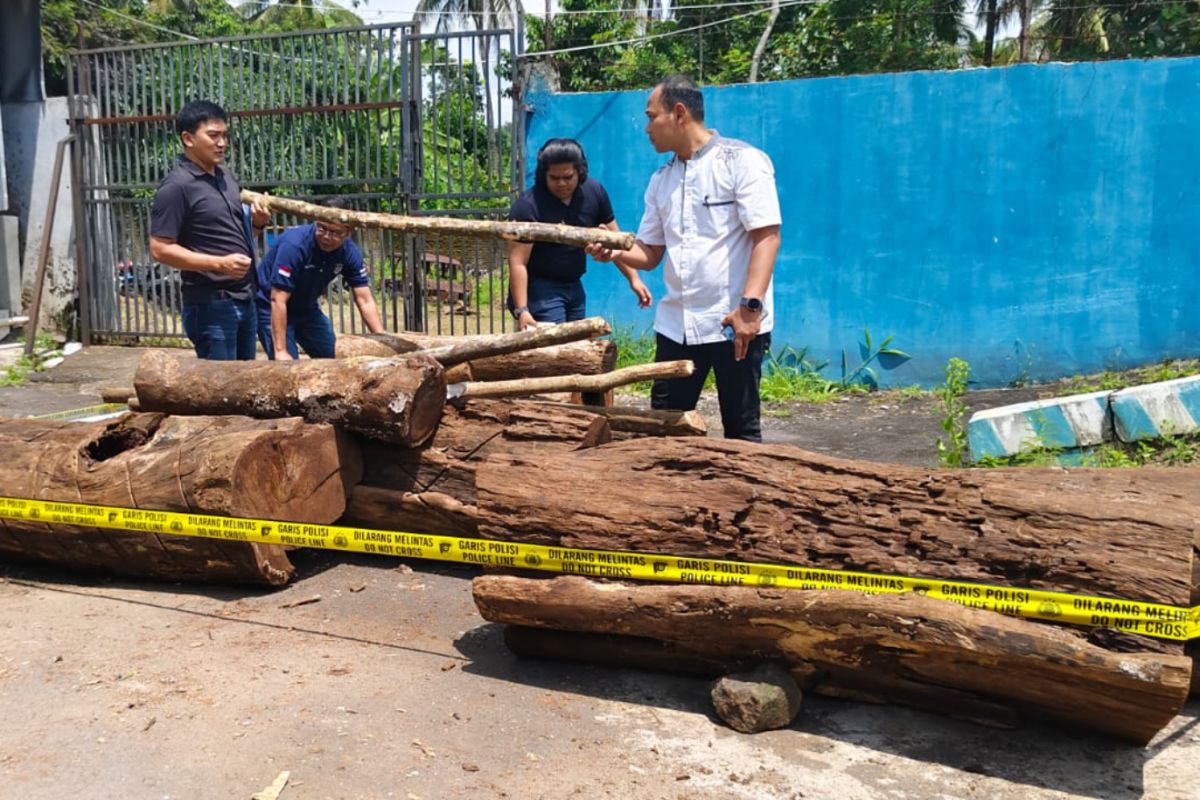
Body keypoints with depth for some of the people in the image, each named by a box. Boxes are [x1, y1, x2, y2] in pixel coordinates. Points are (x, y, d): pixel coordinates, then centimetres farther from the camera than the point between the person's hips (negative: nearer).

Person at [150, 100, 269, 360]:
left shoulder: (224, 176, 13)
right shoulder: (176, 186, -13)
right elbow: (160, 249, -16)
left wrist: (256, 222, 3)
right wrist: (219, 263, -24)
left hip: (244, 299, 9)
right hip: (210, 305, -8)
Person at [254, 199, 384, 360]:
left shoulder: (349, 251, -15)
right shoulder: (294, 244, -32)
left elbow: (365, 300, -12)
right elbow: (278, 300, -32)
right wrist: (280, 351, -34)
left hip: (307, 309, 6)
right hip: (271, 309, -6)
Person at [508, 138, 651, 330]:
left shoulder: (594, 192, -4)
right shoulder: (528, 206, -21)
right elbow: (517, 262, -23)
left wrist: (633, 278, -3)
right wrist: (521, 310, -30)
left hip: (574, 287, 6)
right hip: (540, 291, -6)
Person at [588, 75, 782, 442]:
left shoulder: (742, 161, -6)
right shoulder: (661, 179, 14)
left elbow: (767, 235, -14)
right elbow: (649, 252, 16)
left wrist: (751, 305, -24)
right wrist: (615, 253, -6)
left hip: (735, 322, -6)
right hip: (676, 324, 7)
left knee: (741, 430, 3)